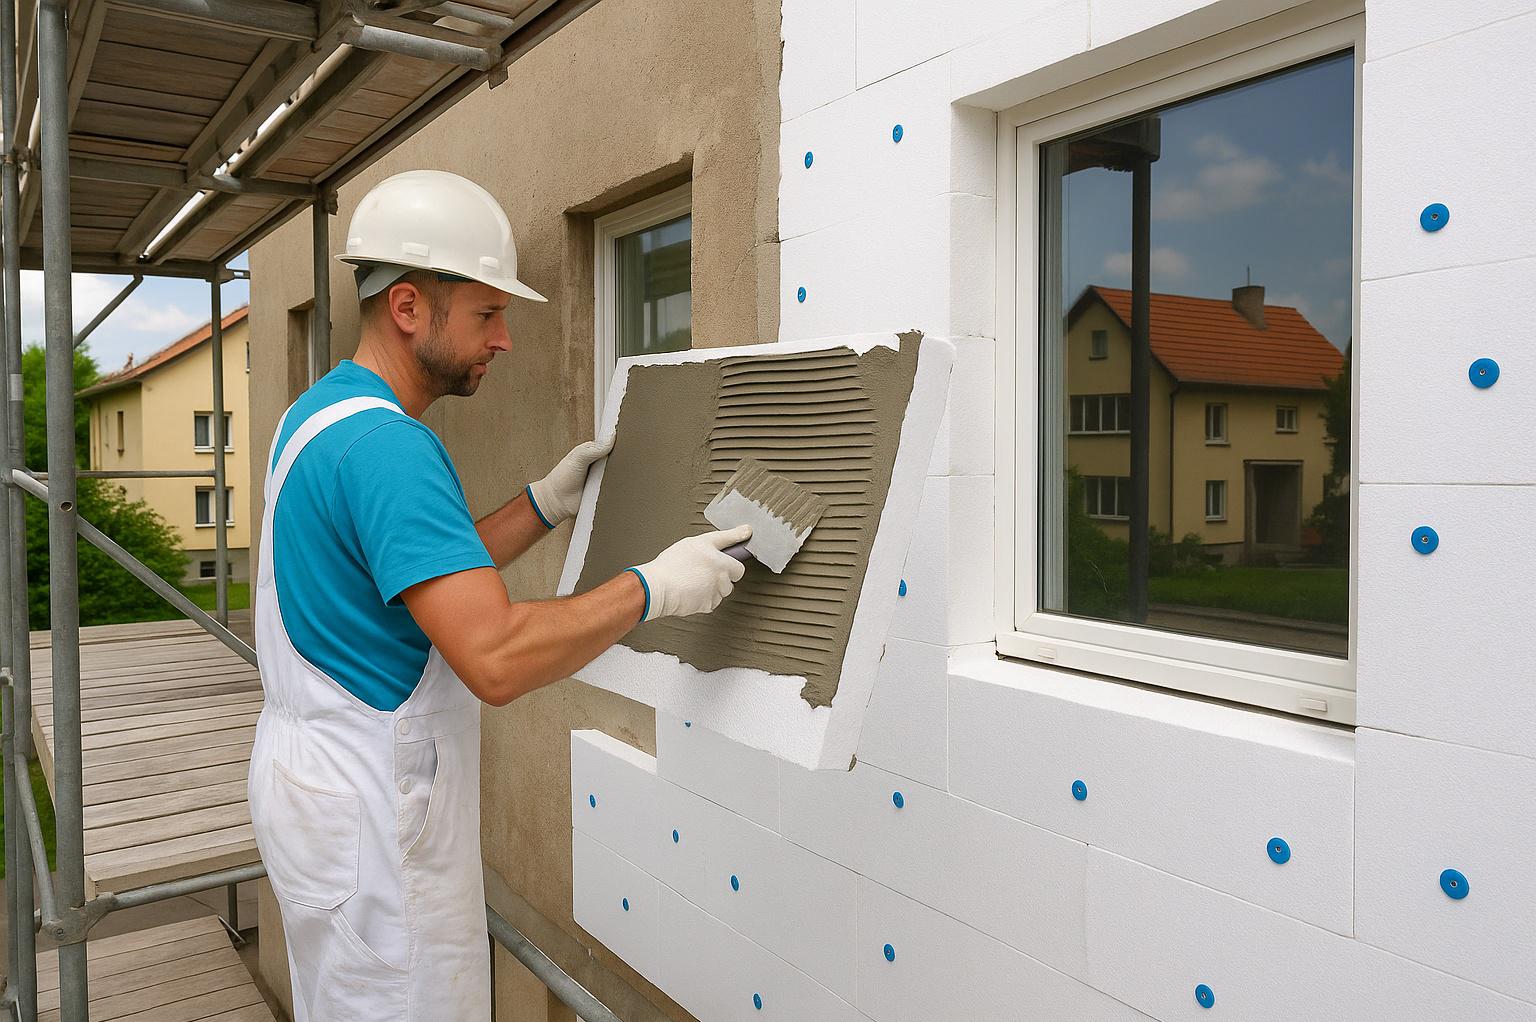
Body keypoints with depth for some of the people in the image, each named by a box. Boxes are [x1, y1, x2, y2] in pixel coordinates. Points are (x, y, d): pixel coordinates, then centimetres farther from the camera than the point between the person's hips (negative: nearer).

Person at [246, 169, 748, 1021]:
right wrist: (655, 587, -23)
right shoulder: (386, 443, -26)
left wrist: (547, 503, 7)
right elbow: (496, 657, -33)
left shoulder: (318, 411, 8)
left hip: (311, 774, 10)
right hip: (371, 815, -10)